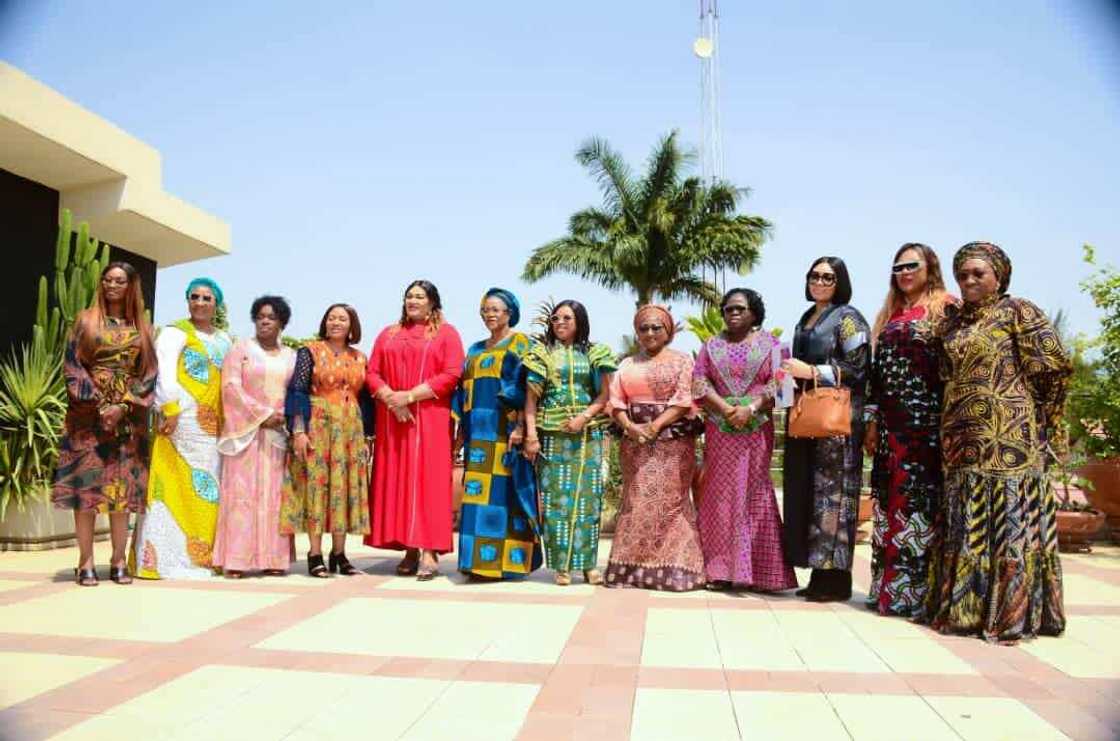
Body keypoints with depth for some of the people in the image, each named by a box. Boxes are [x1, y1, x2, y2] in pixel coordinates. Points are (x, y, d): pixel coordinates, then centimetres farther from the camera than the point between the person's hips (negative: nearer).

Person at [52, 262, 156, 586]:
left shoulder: (142, 329, 12)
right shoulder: (86, 320, 7)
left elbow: (149, 374, 5)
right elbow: (72, 366, -1)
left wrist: (124, 406, -9)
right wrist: (99, 404, -11)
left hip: (128, 417, 1)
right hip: (89, 413, -1)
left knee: (123, 486, 0)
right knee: (86, 483, -5)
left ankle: (119, 561, 5)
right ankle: (86, 562, 0)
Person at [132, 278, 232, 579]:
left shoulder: (224, 339, 20)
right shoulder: (175, 332, 1)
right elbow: (164, 372, -11)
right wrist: (169, 409, -21)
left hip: (214, 424, 6)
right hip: (184, 419, -6)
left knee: (209, 486, 5)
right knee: (186, 483, -8)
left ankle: (203, 553, 11)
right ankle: (167, 556, -4)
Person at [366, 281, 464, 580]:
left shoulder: (446, 333, 6)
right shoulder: (388, 334, 19)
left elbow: (451, 376, -6)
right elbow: (372, 373, 10)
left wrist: (409, 396, -12)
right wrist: (391, 398, -9)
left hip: (430, 419, -4)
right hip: (393, 419, 4)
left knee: (428, 480, -8)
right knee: (396, 480, 1)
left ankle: (430, 551, -10)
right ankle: (409, 550, 7)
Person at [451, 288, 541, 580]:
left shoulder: (520, 343, 1)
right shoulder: (476, 349, 21)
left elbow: (525, 386, -9)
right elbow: (465, 391, 19)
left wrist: (520, 426, -19)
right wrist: (462, 431, 13)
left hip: (504, 431, -6)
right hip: (480, 432, 6)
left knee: (502, 490, -8)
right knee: (479, 490, 3)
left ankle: (505, 559, -5)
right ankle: (479, 558, 7)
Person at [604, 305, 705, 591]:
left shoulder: (682, 361, 5)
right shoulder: (628, 364, 16)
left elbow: (683, 401, -7)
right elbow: (616, 402, 7)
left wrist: (654, 426, -15)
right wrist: (630, 427, -11)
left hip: (673, 442, -3)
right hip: (635, 443, 3)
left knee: (669, 502, -5)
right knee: (636, 502, 2)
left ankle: (672, 569, 0)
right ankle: (631, 567, 7)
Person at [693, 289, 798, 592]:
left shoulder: (769, 343, 7)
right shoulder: (711, 345, 12)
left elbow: (777, 382, -3)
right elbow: (699, 382, 0)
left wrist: (750, 408, -17)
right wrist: (726, 409, -13)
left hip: (757, 429, -1)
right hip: (719, 430, 2)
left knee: (754, 493, -1)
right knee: (720, 494, 1)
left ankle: (759, 572, 4)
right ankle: (721, 570, 5)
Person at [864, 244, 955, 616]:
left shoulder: (945, 307, 0)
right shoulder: (889, 316, 18)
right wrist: (872, 420, 9)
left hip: (927, 419, -6)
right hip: (891, 422, 6)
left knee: (919, 498, -4)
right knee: (888, 498, 6)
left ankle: (918, 589, 4)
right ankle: (887, 587, 14)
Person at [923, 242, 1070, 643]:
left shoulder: (1017, 311, -1)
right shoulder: (954, 320, 16)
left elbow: (1055, 366, -6)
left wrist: (1035, 415, -1)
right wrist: (952, 421, 11)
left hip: (1007, 436, -6)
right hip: (962, 436, 7)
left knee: (1008, 519, -4)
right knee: (963, 522, 9)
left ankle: (1009, 612, 3)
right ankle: (964, 606, 18)